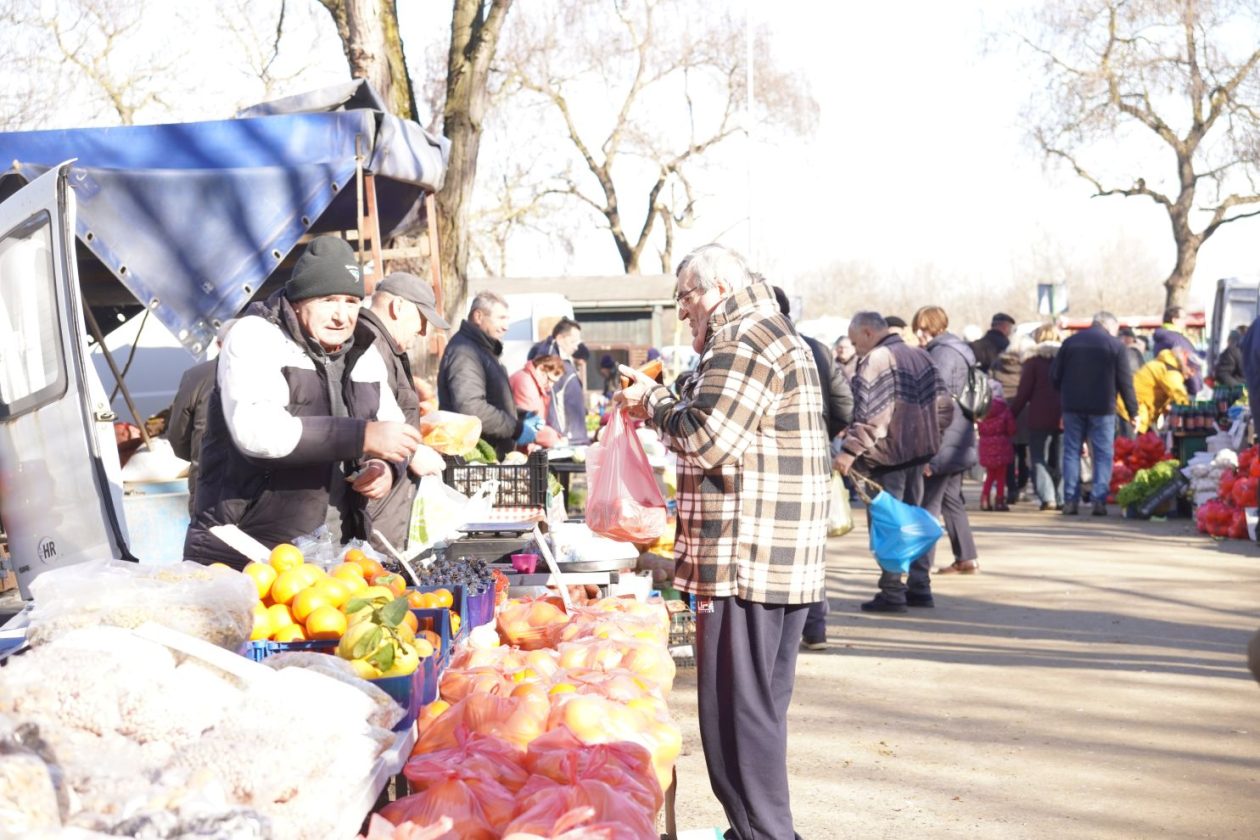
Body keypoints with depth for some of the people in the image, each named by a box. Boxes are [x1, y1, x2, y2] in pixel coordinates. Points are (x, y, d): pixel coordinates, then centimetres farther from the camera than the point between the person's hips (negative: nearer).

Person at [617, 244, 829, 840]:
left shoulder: (743, 341, -12)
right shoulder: (777, 336, 23)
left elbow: (706, 438, -19)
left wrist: (653, 401, -3)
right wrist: (664, 401, 14)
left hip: (747, 559, -11)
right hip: (784, 560, 11)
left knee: (737, 707, -7)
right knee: (760, 706, 16)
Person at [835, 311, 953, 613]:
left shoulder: (875, 360, -13)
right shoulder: (920, 356, 13)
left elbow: (870, 415, -23)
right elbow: (944, 405, 13)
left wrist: (849, 451, -24)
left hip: (886, 455, -8)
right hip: (920, 453, 8)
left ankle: (892, 593, 0)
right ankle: (920, 588, 19)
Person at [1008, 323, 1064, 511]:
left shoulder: (1034, 362, -2)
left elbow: (1023, 393, -5)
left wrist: (1011, 413, 3)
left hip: (1040, 418, -3)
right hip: (1064, 418, 3)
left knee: (1039, 459, 3)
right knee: (1061, 460, 11)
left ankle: (1047, 497, -10)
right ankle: (1062, 499, 8)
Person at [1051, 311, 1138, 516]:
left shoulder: (1070, 342, 7)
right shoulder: (1116, 346, -3)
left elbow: (1054, 375, 6)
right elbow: (1125, 382, -4)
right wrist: (1133, 412, 2)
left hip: (1072, 406, 3)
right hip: (1102, 407, -3)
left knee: (1072, 451, 8)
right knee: (1103, 454, 3)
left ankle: (1070, 501, 3)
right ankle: (1099, 500, -6)